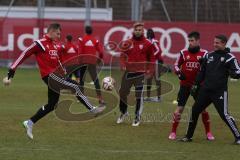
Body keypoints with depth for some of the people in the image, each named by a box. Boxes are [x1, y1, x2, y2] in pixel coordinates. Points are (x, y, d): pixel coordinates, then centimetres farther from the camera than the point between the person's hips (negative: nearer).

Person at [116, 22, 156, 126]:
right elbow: (123, 55, 11)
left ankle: (137, 117, 6)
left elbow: (151, 58, 5)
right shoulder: (127, 43, 6)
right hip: (128, 72, 3)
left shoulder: (147, 44, 0)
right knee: (123, 92, 8)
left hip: (140, 73, -3)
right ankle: (123, 112, 31)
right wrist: (123, 64, -7)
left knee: (139, 95, -3)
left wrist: (149, 70, -5)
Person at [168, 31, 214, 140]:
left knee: (203, 108, 1)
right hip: (185, 85, 0)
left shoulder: (203, 54, -3)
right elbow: (176, 65, 8)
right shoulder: (184, 53, 0)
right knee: (179, 108, -5)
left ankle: (208, 133, 14)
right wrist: (179, 73, -11)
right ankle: (173, 132, 3)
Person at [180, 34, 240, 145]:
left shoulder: (229, 58, -4)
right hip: (205, 90, 6)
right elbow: (202, 72, 22)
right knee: (195, 111, 6)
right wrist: (196, 84, 18)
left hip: (220, 91, -6)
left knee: (224, 114, -12)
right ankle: (189, 136, 19)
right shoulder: (209, 56, 13)